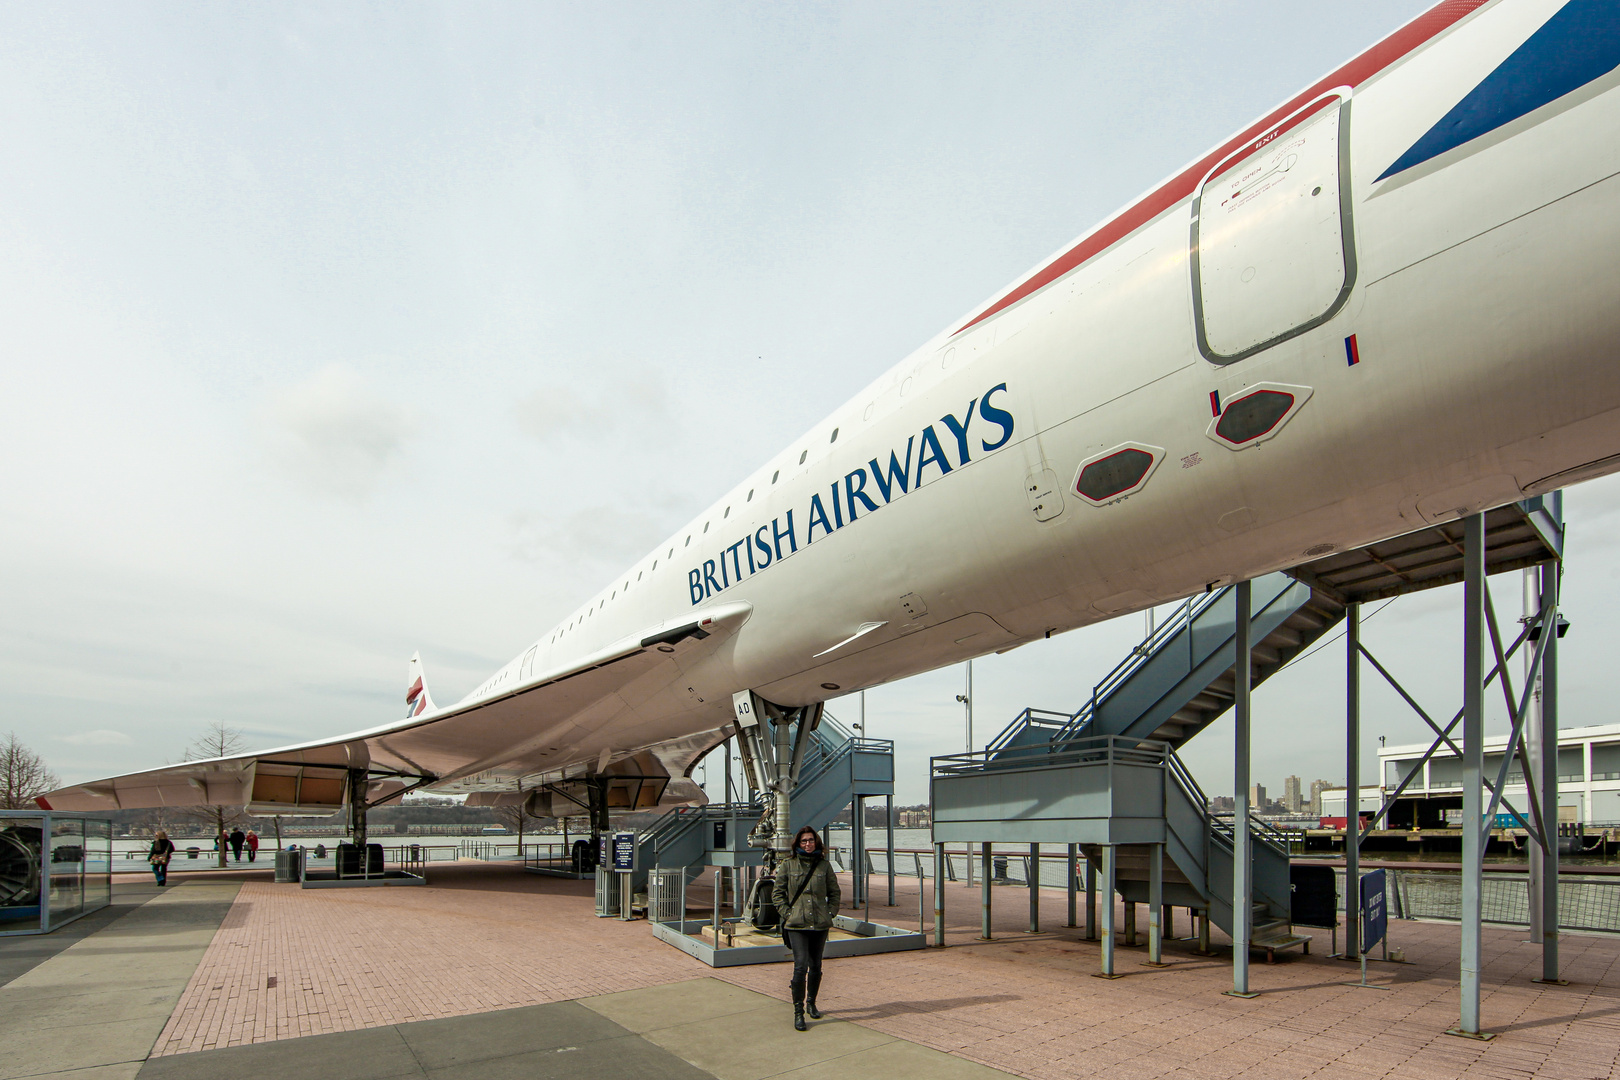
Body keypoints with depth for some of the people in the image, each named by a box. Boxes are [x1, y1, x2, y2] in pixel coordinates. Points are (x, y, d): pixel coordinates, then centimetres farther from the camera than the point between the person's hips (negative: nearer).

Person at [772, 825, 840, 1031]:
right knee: (801, 965, -12)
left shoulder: (824, 865, 5)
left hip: (820, 923, 3)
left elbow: (834, 892, 14)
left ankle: (811, 1002, 32)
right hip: (797, 924, -3)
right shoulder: (788, 865, 0)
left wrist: (830, 912, 3)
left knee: (816, 966, 11)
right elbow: (777, 893, 4)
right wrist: (787, 913, -5)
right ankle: (798, 1011, -1)